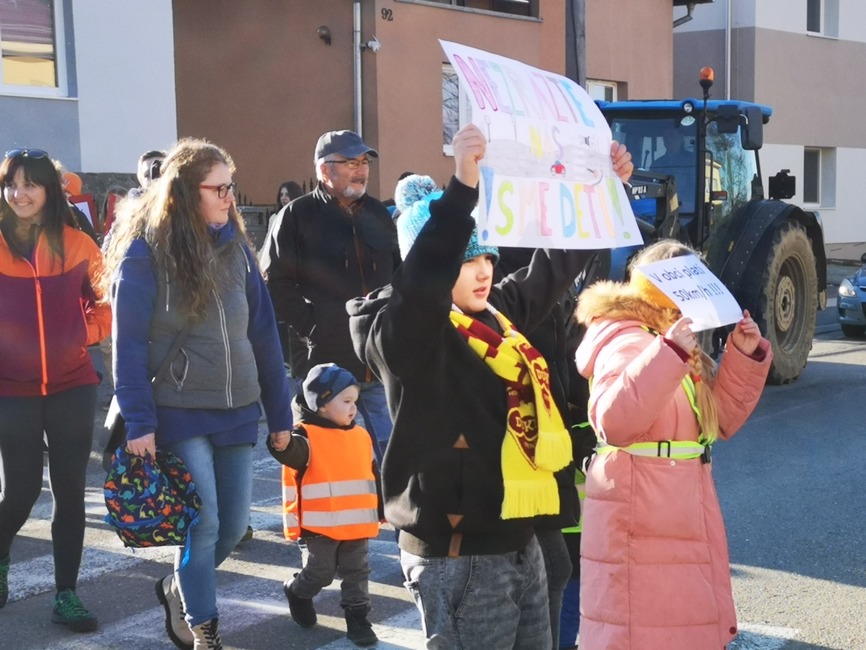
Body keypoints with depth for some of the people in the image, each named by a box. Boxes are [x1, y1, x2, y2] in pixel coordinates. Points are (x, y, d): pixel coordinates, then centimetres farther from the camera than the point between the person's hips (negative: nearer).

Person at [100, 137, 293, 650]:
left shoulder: (235, 248, 8)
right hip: (179, 413, -5)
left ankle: (179, 589, 37)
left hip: (237, 410, 5)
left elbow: (263, 334, 9)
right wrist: (138, 421, -15)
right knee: (203, 523, -6)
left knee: (235, 525, 9)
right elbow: (129, 343, -10)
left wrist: (280, 415, 9)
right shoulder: (145, 252, -8)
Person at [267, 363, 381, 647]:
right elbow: (295, 453, -34)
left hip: (357, 525, 5)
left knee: (356, 574, 9)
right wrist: (283, 445, -57)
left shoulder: (361, 437, 10)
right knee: (319, 573, 4)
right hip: (319, 525, -5)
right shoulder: (308, 436, -11)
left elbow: (372, 476, 18)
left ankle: (357, 618, 20)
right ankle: (297, 593, 33)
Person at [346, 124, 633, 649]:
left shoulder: (501, 311, 9)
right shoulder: (406, 331, -14)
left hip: (519, 544, 8)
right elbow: (423, 277, -34)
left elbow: (557, 261, 20)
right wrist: (462, 187, -43)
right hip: (458, 559, -8)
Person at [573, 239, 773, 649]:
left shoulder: (676, 343, 15)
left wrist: (744, 356, 3)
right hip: (643, 528, -10)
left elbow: (720, 420, 16)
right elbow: (615, 421, -33)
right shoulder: (628, 343, -16)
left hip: (682, 521, 10)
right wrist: (669, 353, -36)